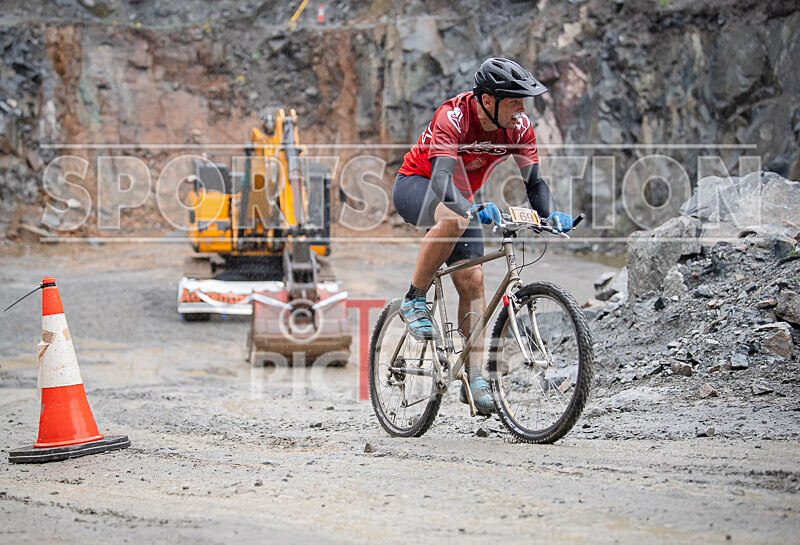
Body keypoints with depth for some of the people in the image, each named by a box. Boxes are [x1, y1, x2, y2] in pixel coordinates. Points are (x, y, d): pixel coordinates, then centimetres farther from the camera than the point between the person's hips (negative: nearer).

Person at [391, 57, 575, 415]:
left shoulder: (519, 127, -15)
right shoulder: (453, 118, -32)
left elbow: (534, 181, -10)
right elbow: (442, 179, -44)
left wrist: (552, 215, -30)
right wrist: (475, 211, -61)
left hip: (459, 197, 6)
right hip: (416, 185, -6)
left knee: (472, 281, -8)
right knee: (455, 218, -39)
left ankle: (474, 378, -3)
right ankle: (414, 301, -20)